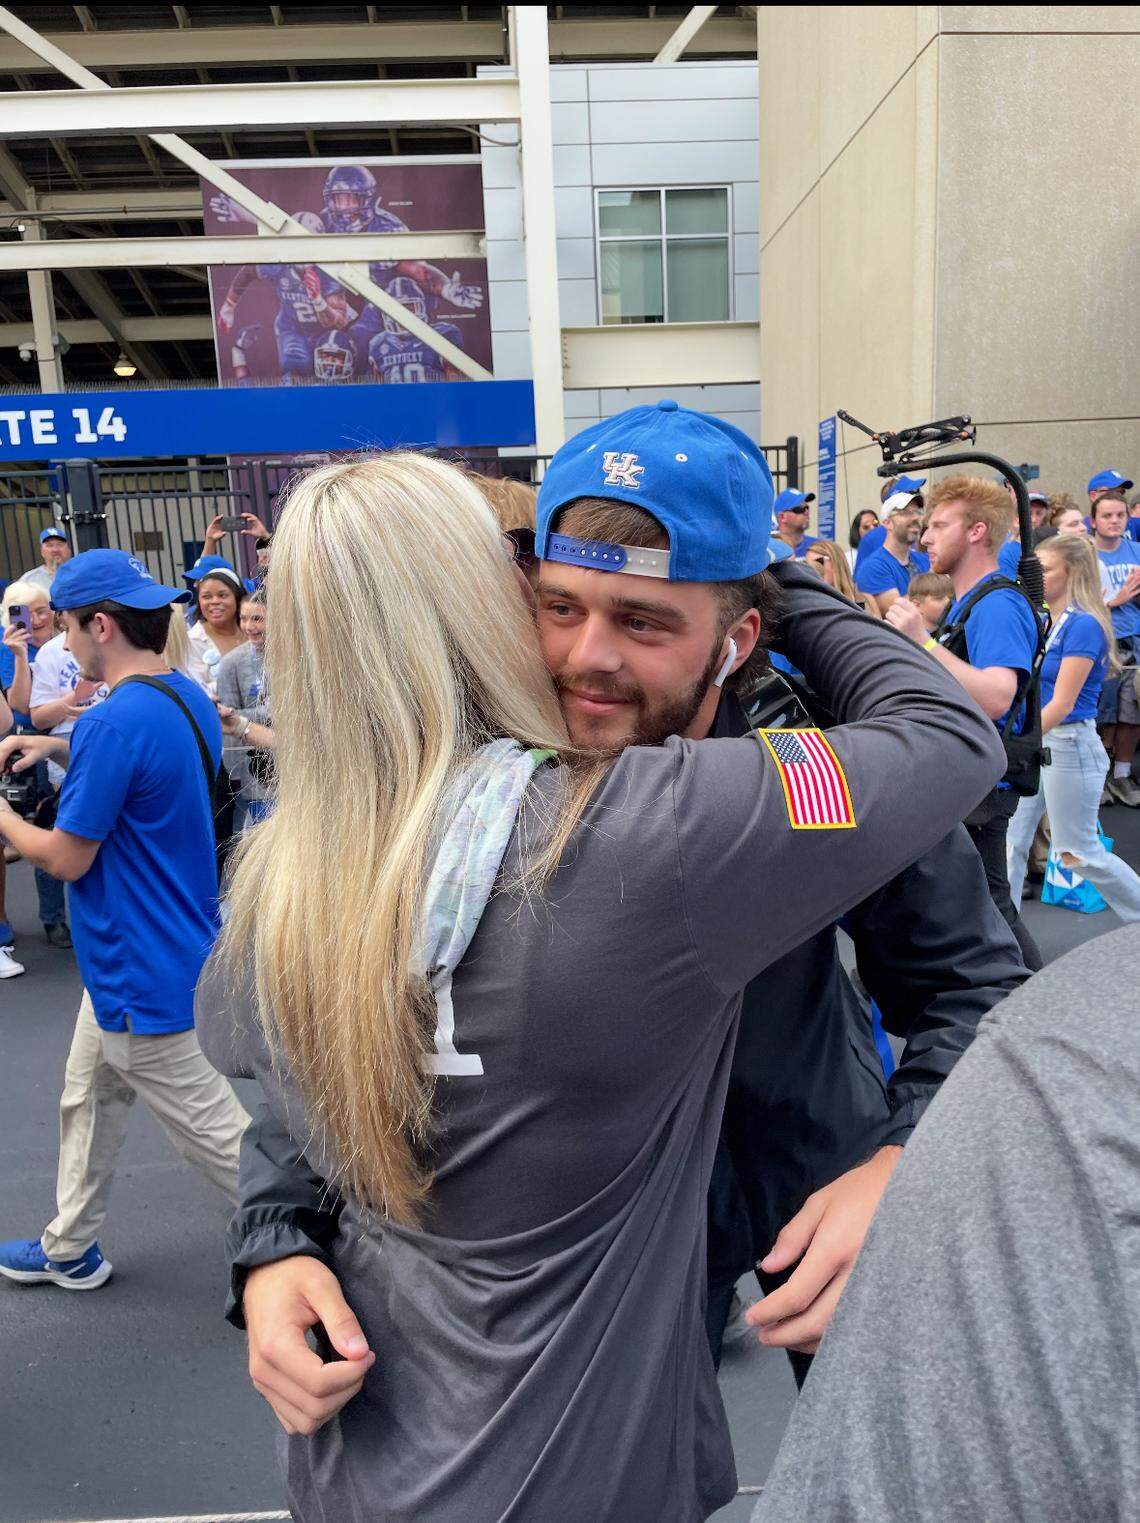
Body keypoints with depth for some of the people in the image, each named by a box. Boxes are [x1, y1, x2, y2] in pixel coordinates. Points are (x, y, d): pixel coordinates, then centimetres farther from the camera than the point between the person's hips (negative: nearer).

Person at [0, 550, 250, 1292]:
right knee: (88, 1098, 25)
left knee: (218, 1134, 3)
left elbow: (66, 857, -19)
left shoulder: (115, 721, -27)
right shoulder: (189, 696, 2)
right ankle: (70, 1250, 45)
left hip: (143, 977, -10)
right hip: (126, 962, 10)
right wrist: (61, 749, 11)